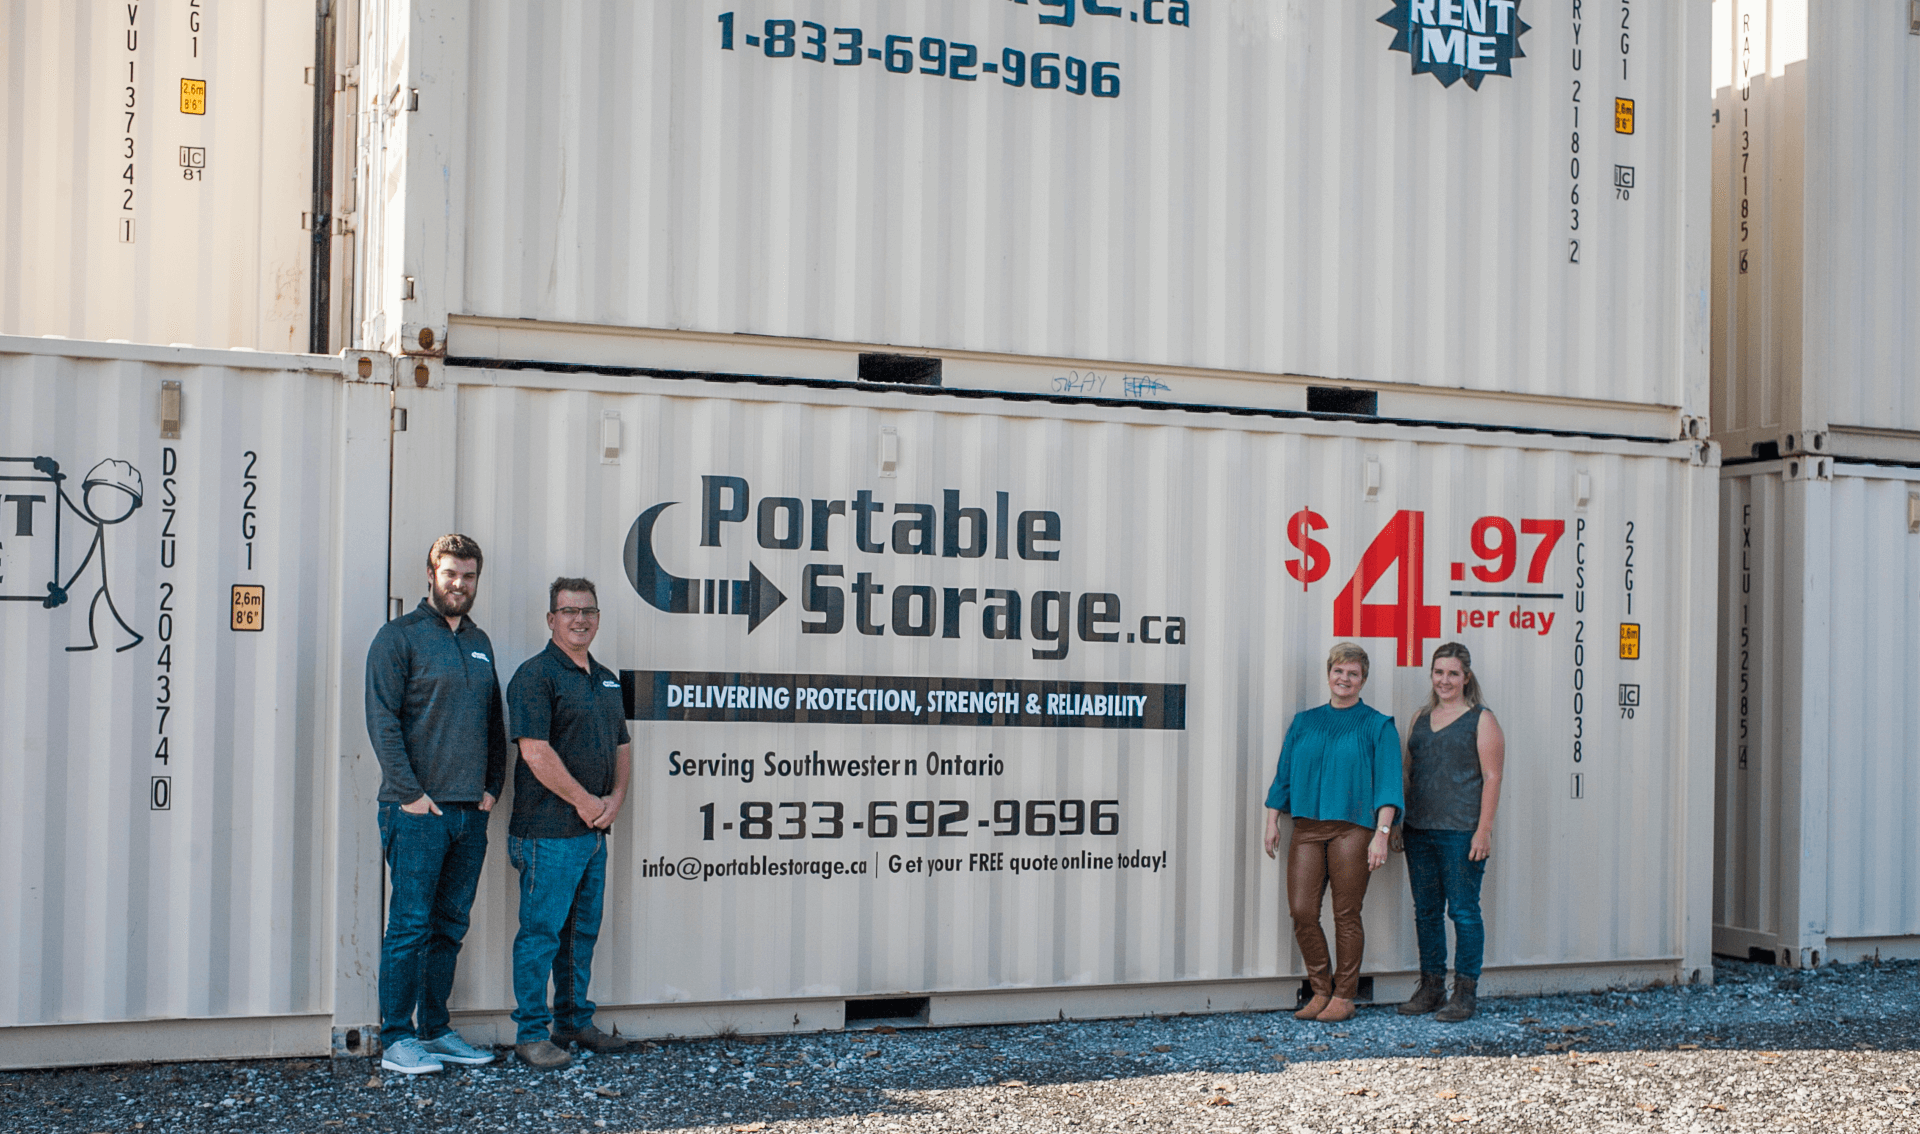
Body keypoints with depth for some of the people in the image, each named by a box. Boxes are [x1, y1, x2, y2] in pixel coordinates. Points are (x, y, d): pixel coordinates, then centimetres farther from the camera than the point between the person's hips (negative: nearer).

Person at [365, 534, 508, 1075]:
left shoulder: (479, 642, 17)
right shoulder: (399, 636, -3)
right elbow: (383, 720, -10)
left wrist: (492, 786, 9)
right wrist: (410, 792, -14)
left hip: (471, 811, 6)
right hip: (418, 810, -6)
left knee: (450, 927, 11)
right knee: (410, 925, -4)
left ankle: (435, 1031, 19)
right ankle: (397, 1040, 2)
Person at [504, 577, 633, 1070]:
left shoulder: (607, 680, 17)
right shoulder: (535, 674, -10)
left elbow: (622, 744, 20)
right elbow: (535, 751, -17)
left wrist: (615, 798, 3)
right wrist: (585, 802, -13)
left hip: (594, 827, 8)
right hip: (549, 830, -8)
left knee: (583, 930, 14)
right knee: (541, 931, -3)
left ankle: (574, 1021, 24)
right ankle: (531, 1032, 4)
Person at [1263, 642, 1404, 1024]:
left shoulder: (1377, 726, 4)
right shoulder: (1304, 722, 15)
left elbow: (1387, 784, -2)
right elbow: (1284, 775, 18)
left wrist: (1381, 834, -12)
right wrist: (1273, 822, 11)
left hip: (1351, 830, -3)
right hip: (1306, 828, 3)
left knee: (1346, 915, -1)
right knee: (1301, 911, -3)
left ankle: (1344, 997, 10)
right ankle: (1321, 990, 12)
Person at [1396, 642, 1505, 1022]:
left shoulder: (1482, 720, -1)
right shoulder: (1420, 719, 15)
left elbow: (1492, 778, -6)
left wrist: (1483, 830, -14)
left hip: (1461, 831, -6)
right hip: (1419, 830, 6)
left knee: (1463, 909, -3)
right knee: (1426, 909, 9)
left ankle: (1466, 991, 4)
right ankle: (1430, 986, 17)